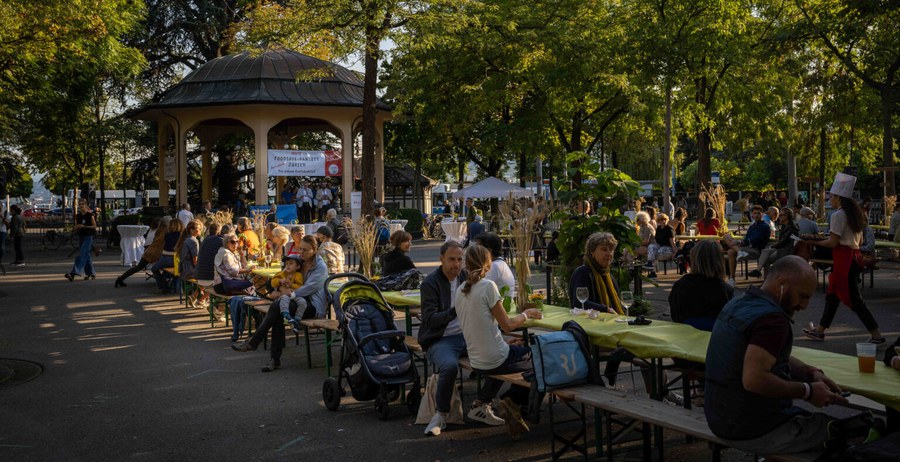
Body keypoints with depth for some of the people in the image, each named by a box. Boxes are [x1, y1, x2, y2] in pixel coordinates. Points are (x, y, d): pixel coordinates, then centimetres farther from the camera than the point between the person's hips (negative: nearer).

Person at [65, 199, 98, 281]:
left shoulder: (90, 215, -5)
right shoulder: (78, 216, 11)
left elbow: (94, 226, -6)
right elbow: (75, 229, 16)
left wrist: (84, 226, -17)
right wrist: (77, 227, -8)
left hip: (88, 237, -7)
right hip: (81, 237, 7)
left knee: (82, 255, -14)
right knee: (86, 256, 9)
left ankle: (73, 273, -22)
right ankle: (90, 273, 18)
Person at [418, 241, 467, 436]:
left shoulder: (466, 277, 11)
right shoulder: (430, 284, -6)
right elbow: (430, 320, -14)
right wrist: (455, 311, -29)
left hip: (466, 335, 5)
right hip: (440, 340, -5)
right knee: (449, 366, -36)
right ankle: (440, 415, -15)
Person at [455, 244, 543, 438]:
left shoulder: (460, 291, 5)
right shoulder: (488, 286, -16)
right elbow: (507, 325, -13)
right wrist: (526, 314, 6)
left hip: (476, 362, 7)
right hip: (495, 360, -7)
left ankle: (481, 404, 25)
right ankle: (513, 403, 6)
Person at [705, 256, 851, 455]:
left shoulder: (737, 305, 7)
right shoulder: (771, 318, -23)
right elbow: (753, 379, -34)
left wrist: (812, 372, 4)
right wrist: (807, 391, -21)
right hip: (754, 431, -9)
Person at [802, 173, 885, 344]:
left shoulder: (837, 215, -14)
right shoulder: (855, 213, 13)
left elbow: (833, 243, -17)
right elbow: (860, 240, 16)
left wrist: (815, 242, -5)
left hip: (843, 258, -10)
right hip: (854, 255, 10)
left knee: (853, 298, -5)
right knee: (833, 294, 15)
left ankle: (876, 335, -3)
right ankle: (820, 330, 23)